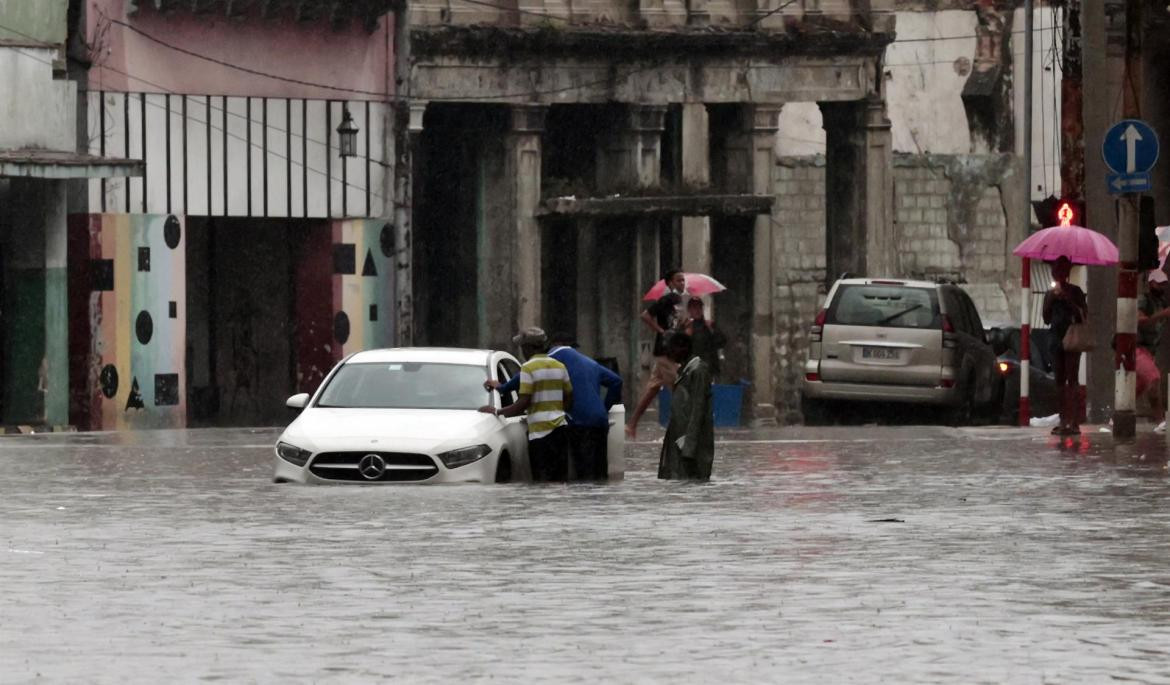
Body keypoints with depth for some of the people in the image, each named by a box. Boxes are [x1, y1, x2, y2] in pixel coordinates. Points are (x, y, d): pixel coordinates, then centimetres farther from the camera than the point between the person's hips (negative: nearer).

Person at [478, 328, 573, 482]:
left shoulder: (528, 368, -7)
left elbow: (523, 403, -13)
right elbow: (569, 401, 16)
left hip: (541, 431, -6)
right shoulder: (559, 366, 13)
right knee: (561, 479, 6)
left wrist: (496, 411, -3)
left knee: (543, 480, -7)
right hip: (560, 427, 6)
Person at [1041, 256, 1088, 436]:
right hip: (1056, 338, 6)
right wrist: (1051, 300, -2)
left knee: (1071, 380, -11)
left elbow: (1084, 316, -8)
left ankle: (1074, 422, -15)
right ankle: (1064, 420, 9)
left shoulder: (1075, 292, -1)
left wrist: (1068, 300, -14)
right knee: (1060, 381, 5)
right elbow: (1047, 319, 11)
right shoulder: (1051, 294, 14)